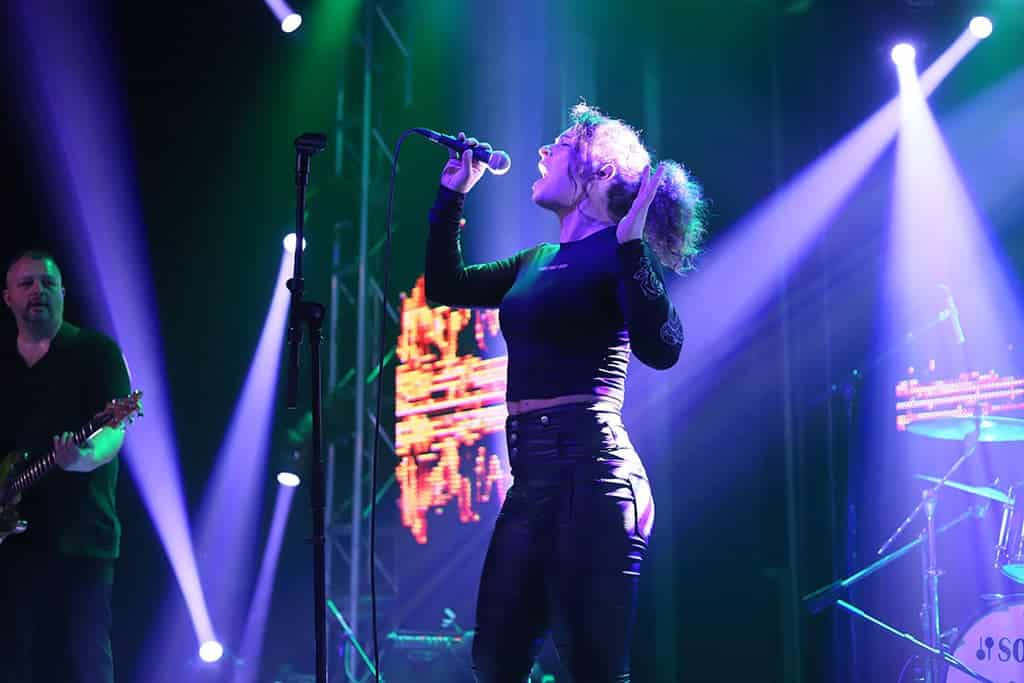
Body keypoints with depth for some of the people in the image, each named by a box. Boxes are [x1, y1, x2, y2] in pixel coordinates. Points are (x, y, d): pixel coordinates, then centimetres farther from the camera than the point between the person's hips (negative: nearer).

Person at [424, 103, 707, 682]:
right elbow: (446, 286, 27)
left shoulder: (618, 251, -5)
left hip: (590, 472, -9)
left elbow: (662, 349, -19)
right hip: (532, 476, 9)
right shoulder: (538, 262, 18)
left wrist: (631, 244, -26)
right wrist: (453, 194, 23)